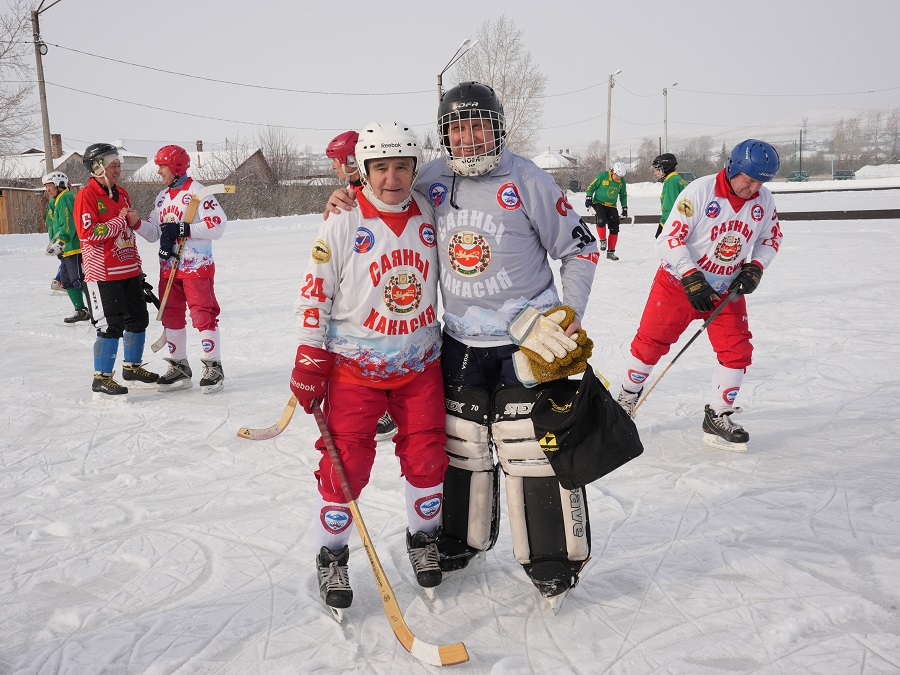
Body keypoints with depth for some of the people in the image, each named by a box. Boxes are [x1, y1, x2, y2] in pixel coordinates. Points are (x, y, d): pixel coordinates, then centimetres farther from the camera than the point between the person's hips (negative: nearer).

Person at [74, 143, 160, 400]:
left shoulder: (122, 193, 13)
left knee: (138, 319, 14)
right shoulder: (86, 195, -10)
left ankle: (132, 367, 30)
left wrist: (135, 221, 2)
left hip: (129, 270, 8)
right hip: (103, 273, -8)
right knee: (112, 325, -10)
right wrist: (120, 221, -17)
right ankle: (101, 379, 0)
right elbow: (87, 232, -20)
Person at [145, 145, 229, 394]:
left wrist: (182, 229, -21)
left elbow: (218, 224, -18)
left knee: (203, 314, -6)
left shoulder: (196, 191, -9)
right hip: (169, 266, 8)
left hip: (197, 266, -8)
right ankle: (179, 367, 19)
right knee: (171, 315, 9)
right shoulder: (162, 197, 15)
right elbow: (154, 231, 16)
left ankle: (213, 367, 3)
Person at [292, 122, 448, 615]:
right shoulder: (343, 227, -10)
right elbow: (314, 296, -6)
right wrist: (309, 363, -8)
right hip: (354, 366, -3)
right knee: (346, 463, -1)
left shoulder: (429, 218, 1)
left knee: (427, 458, 7)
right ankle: (332, 554, 21)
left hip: (420, 365, 3)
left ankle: (423, 538, 32)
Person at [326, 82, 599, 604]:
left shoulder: (527, 180, -10)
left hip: (528, 336, -4)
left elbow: (579, 248, -4)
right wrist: (348, 201, -1)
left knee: (534, 446, -5)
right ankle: (462, 541, 35)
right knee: (461, 443, 14)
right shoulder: (433, 180, 1)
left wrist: (571, 314, -11)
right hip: (461, 339, 5)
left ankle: (554, 561, 13)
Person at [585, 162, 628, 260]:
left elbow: (623, 195, 16)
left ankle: (610, 252, 9)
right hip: (599, 203, -4)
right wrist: (588, 198, -8)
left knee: (614, 229, -2)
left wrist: (624, 207, 13)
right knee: (601, 220, -31)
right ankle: (603, 240, -4)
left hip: (611, 206, 4)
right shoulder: (602, 176, -12)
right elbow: (592, 186, -3)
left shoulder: (622, 181, 2)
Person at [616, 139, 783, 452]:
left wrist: (755, 267, -6)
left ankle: (717, 418, 9)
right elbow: (669, 239, -21)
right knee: (651, 342, 1)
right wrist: (691, 278, -28)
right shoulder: (700, 191, -21)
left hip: (727, 291, 4)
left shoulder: (764, 200, -5)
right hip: (679, 282, -4)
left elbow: (771, 237, 11)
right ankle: (629, 394, 27)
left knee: (738, 351, -5)